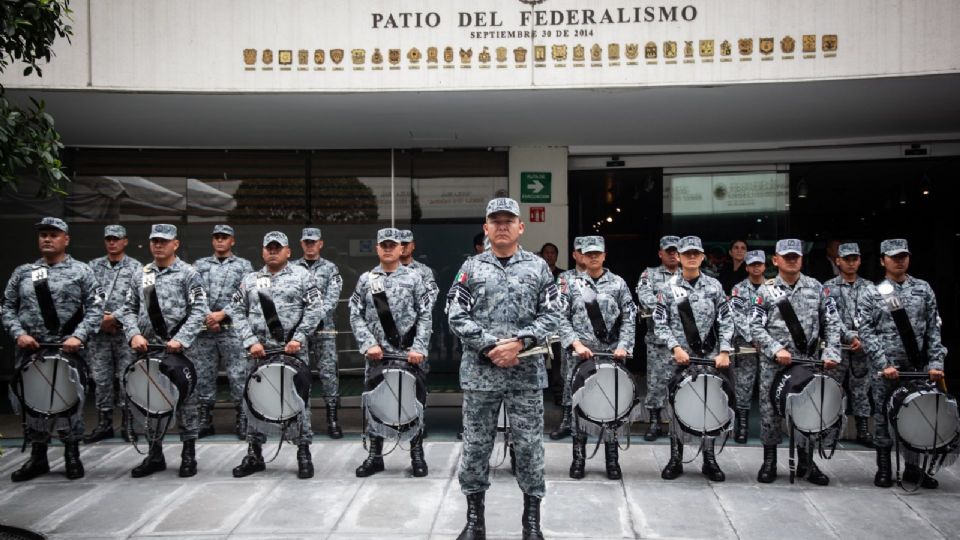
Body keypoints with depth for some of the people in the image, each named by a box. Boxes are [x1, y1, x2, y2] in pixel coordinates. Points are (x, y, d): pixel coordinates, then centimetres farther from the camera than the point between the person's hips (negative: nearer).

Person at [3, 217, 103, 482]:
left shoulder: (81, 271, 2)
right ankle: (37, 457, 21)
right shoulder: (23, 272, 11)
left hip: (67, 350, -3)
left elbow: (95, 308, -3)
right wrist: (18, 334, -6)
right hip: (29, 350, 3)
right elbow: (7, 307, 10)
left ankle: (72, 456, 15)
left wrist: (78, 336, -15)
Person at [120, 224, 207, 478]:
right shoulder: (140, 275, 12)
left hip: (179, 349, -5)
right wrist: (134, 334, -6)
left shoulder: (188, 274, -3)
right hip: (147, 348, 5)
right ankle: (155, 455, 22)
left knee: (185, 399, 1)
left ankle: (188, 455, 10)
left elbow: (199, 311, -9)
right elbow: (130, 309, 12)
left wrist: (181, 339, -19)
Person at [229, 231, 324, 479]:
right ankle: (254, 454, 19)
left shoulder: (302, 276, 3)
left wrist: (298, 338, -13)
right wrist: (250, 341, -5)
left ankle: (304, 454, 8)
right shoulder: (250, 280, 12)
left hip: (293, 350, -3)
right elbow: (237, 312, 7)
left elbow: (315, 309, -5)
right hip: (260, 350, 3)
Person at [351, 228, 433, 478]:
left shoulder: (414, 277, 1)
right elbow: (356, 316, 3)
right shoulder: (366, 280, 6)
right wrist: (369, 344, -9)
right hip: (376, 354, 2)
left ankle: (417, 455, 16)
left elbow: (425, 316, -2)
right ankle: (375, 456, 19)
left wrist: (419, 348, -11)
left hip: (409, 354, -2)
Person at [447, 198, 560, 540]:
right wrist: (491, 347, -13)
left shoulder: (538, 267, 6)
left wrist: (520, 342, -14)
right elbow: (457, 317, -2)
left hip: (527, 373, 0)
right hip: (479, 372, 0)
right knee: (476, 445, 7)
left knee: (529, 445, 5)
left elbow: (551, 315, 0)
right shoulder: (471, 268, 5)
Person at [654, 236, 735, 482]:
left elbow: (726, 321, 3)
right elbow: (660, 323, -2)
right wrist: (676, 348, -13)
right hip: (680, 356, -1)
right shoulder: (669, 288, 1)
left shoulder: (714, 286, 5)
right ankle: (676, 459, 11)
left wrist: (724, 352, -6)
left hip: (710, 357, 1)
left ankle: (709, 459, 15)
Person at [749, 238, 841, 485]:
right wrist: (776, 350, -15)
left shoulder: (816, 287, 6)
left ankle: (806, 463, 21)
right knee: (770, 411, 3)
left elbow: (832, 323, 5)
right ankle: (769, 462, 16)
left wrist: (831, 353, -7)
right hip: (773, 364, -2)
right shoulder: (766, 291, 0)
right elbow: (755, 326, -4)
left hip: (807, 363, 2)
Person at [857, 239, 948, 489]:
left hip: (918, 366, 2)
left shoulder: (923, 289, 7)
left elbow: (933, 329, 5)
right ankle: (883, 468, 15)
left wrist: (936, 363, -4)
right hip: (885, 368, -2)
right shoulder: (870, 295, -1)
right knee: (883, 416, 4)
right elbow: (867, 333, -6)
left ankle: (913, 467, 21)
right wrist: (883, 364, -15)